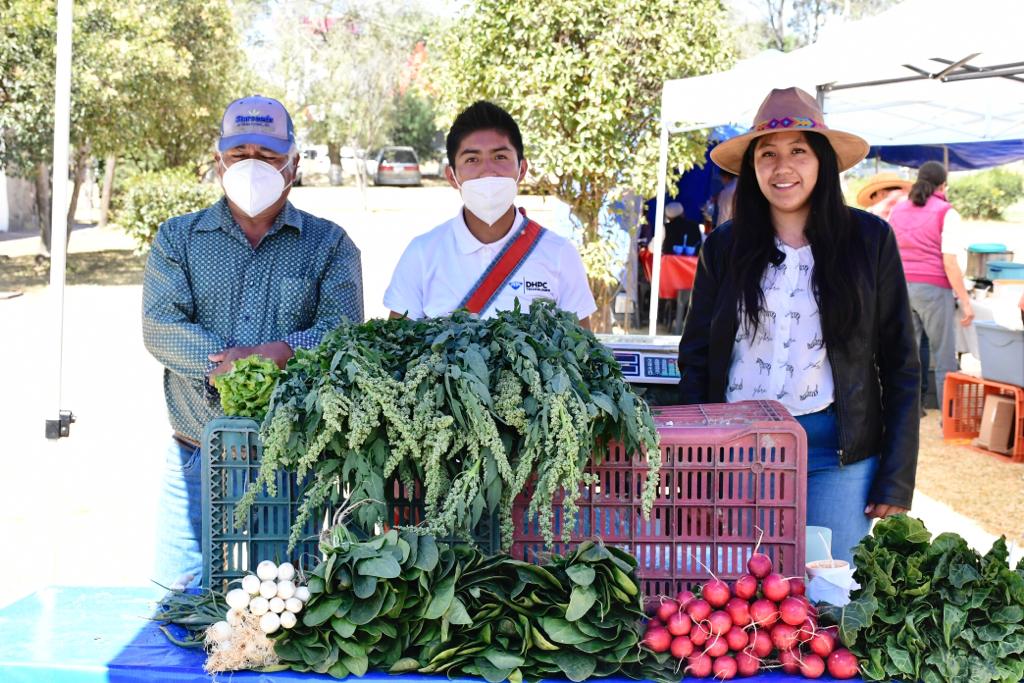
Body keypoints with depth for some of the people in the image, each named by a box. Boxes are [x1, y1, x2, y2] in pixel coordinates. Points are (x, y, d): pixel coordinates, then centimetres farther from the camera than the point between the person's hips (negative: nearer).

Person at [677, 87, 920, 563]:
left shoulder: (869, 239, 1)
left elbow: (900, 362, 3)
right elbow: (695, 357, 9)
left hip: (836, 452, -1)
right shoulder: (724, 246, 5)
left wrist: (897, 479, -2)